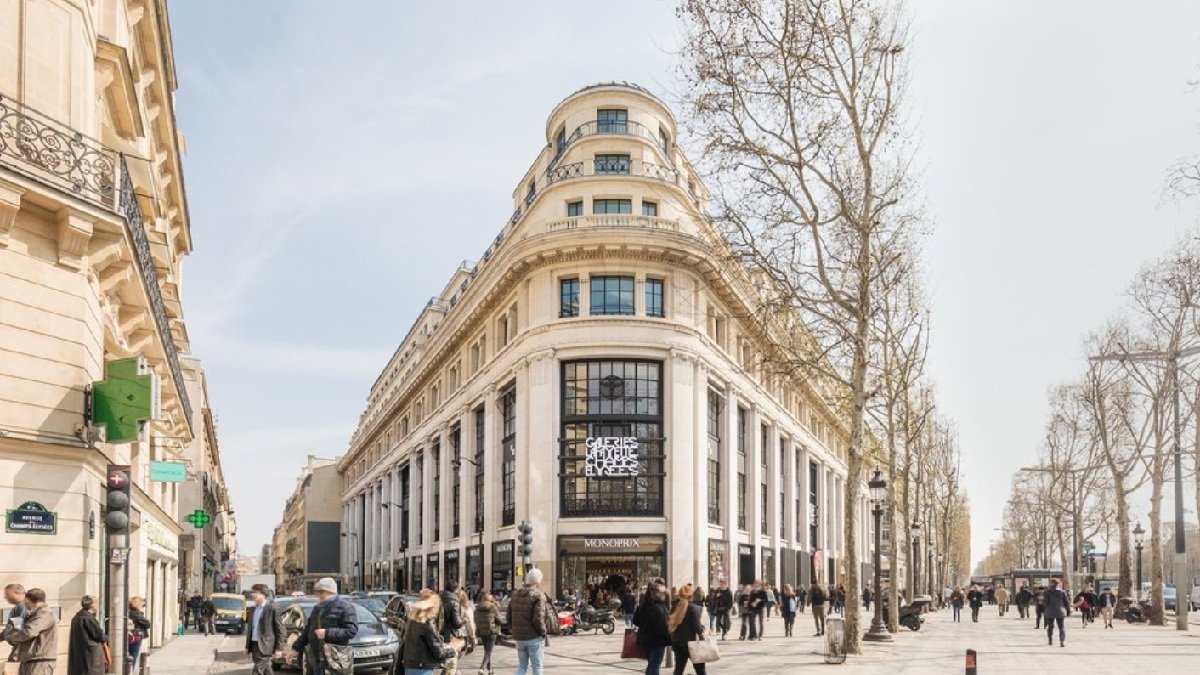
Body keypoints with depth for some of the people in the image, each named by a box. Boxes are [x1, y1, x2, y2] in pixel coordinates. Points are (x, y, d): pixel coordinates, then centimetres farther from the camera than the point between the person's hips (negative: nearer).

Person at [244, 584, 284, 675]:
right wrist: (248, 647, 15)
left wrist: (279, 648, -12)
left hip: (265, 646, -8)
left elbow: (280, 629, -10)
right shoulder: (254, 609, 13)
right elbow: (250, 628, 18)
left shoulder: (272, 608, -11)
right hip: (255, 645, 8)